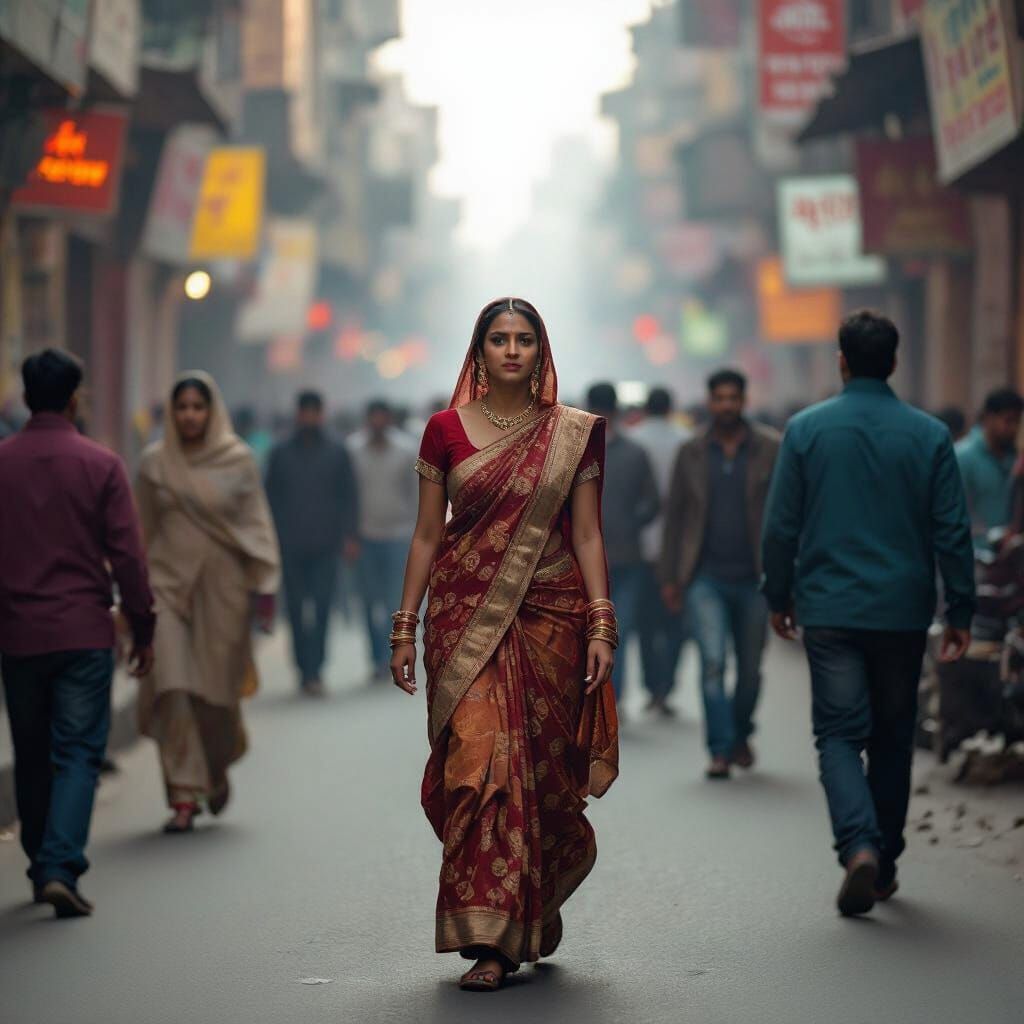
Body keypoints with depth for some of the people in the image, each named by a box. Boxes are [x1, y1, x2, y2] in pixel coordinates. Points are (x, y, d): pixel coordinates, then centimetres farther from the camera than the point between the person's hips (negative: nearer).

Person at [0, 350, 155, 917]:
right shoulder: (101, 465, -6)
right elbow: (127, 555, -6)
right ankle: (60, 868, -15)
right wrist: (142, 630, 3)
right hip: (84, 632, -2)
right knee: (78, 753, 0)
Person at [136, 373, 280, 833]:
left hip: (221, 586, -1)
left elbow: (257, 523, 1)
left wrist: (265, 587, -5)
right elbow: (141, 530, 12)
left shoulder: (239, 459, 0)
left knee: (216, 690, 3)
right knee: (173, 688, -11)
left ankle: (218, 769, 34)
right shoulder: (154, 462, 4)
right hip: (168, 583, 1)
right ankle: (184, 796, -7)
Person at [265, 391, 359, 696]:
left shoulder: (336, 452, 8)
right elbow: (271, 498, 11)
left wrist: (349, 536, -2)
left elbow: (349, 496, 8)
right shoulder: (281, 453, 10)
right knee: (297, 609, 1)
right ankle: (306, 670, 7)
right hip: (291, 547, 1)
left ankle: (314, 672, -9)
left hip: (325, 545, -1)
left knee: (322, 608, -10)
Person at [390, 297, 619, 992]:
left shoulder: (574, 434, 5)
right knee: (479, 764, -12)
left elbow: (587, 535, 4)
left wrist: (601, 626, -3)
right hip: (466, 616, -1)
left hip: (550, 616, 1)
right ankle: (490, 939, -9)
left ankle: (534, 913, 26)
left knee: (540, 769, 4)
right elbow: (427, 535, 7)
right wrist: (405, 627, 4)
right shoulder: (447, 431, 5)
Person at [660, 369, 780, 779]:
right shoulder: (691, 453, 6)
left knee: (750, 667, 11)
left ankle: (740, 735, 35)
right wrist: (669, 576, 6)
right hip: (706, 578, 0)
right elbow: (675, 515, 10)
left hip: (753, 577, 0)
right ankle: (720, 750, -10)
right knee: (712, 660, -13)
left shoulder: (771, 449, 0)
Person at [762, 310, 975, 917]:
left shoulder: (808, 429, -2)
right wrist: (961, 611, 5)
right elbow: (953, 531, -2)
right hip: (903, 612, 1)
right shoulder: (929, 435, -2)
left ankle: (860, 846, -21)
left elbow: (781, 525, 1)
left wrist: (779, 597, 12)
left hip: (830, 611, -1)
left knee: (839, 733, 2)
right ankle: (885, 865, 20)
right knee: (893, 737, 13)